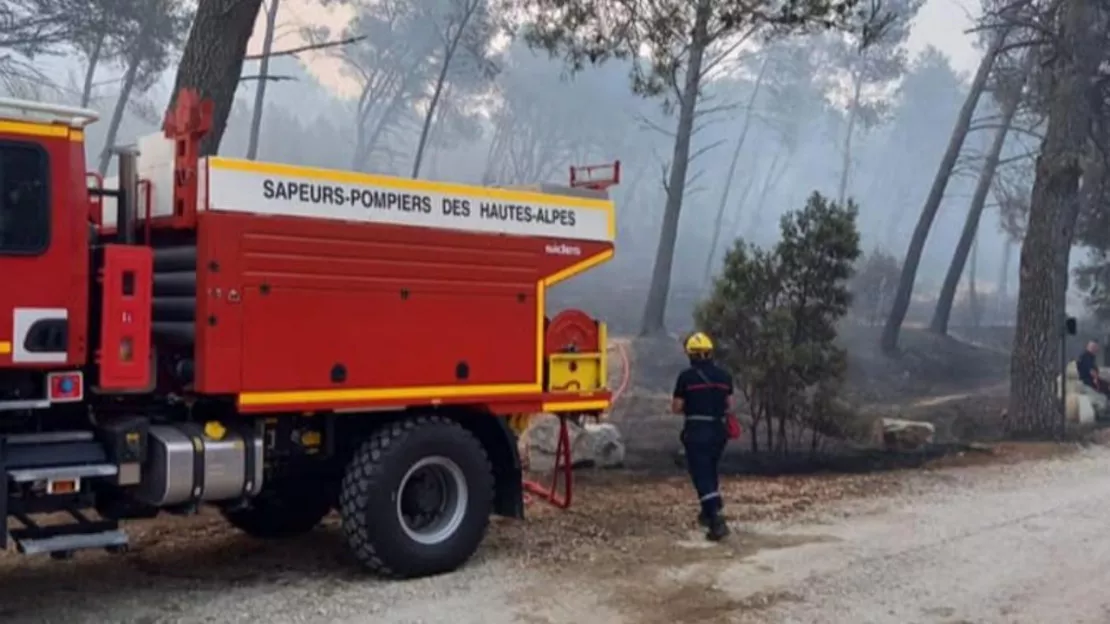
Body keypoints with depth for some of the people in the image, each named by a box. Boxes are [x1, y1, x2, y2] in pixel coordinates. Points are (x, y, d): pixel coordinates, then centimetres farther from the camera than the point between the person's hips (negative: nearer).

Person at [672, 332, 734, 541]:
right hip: (718, 430, 6)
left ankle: (717, 522, -15)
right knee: (710, 471, 25)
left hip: (696, 431, -5)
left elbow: (676, 408, -6)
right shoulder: (724, 376, 4)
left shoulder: (686, 377, -10)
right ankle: (709, 512, 35)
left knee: (702, 477, -5)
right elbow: (729, 406, 11)